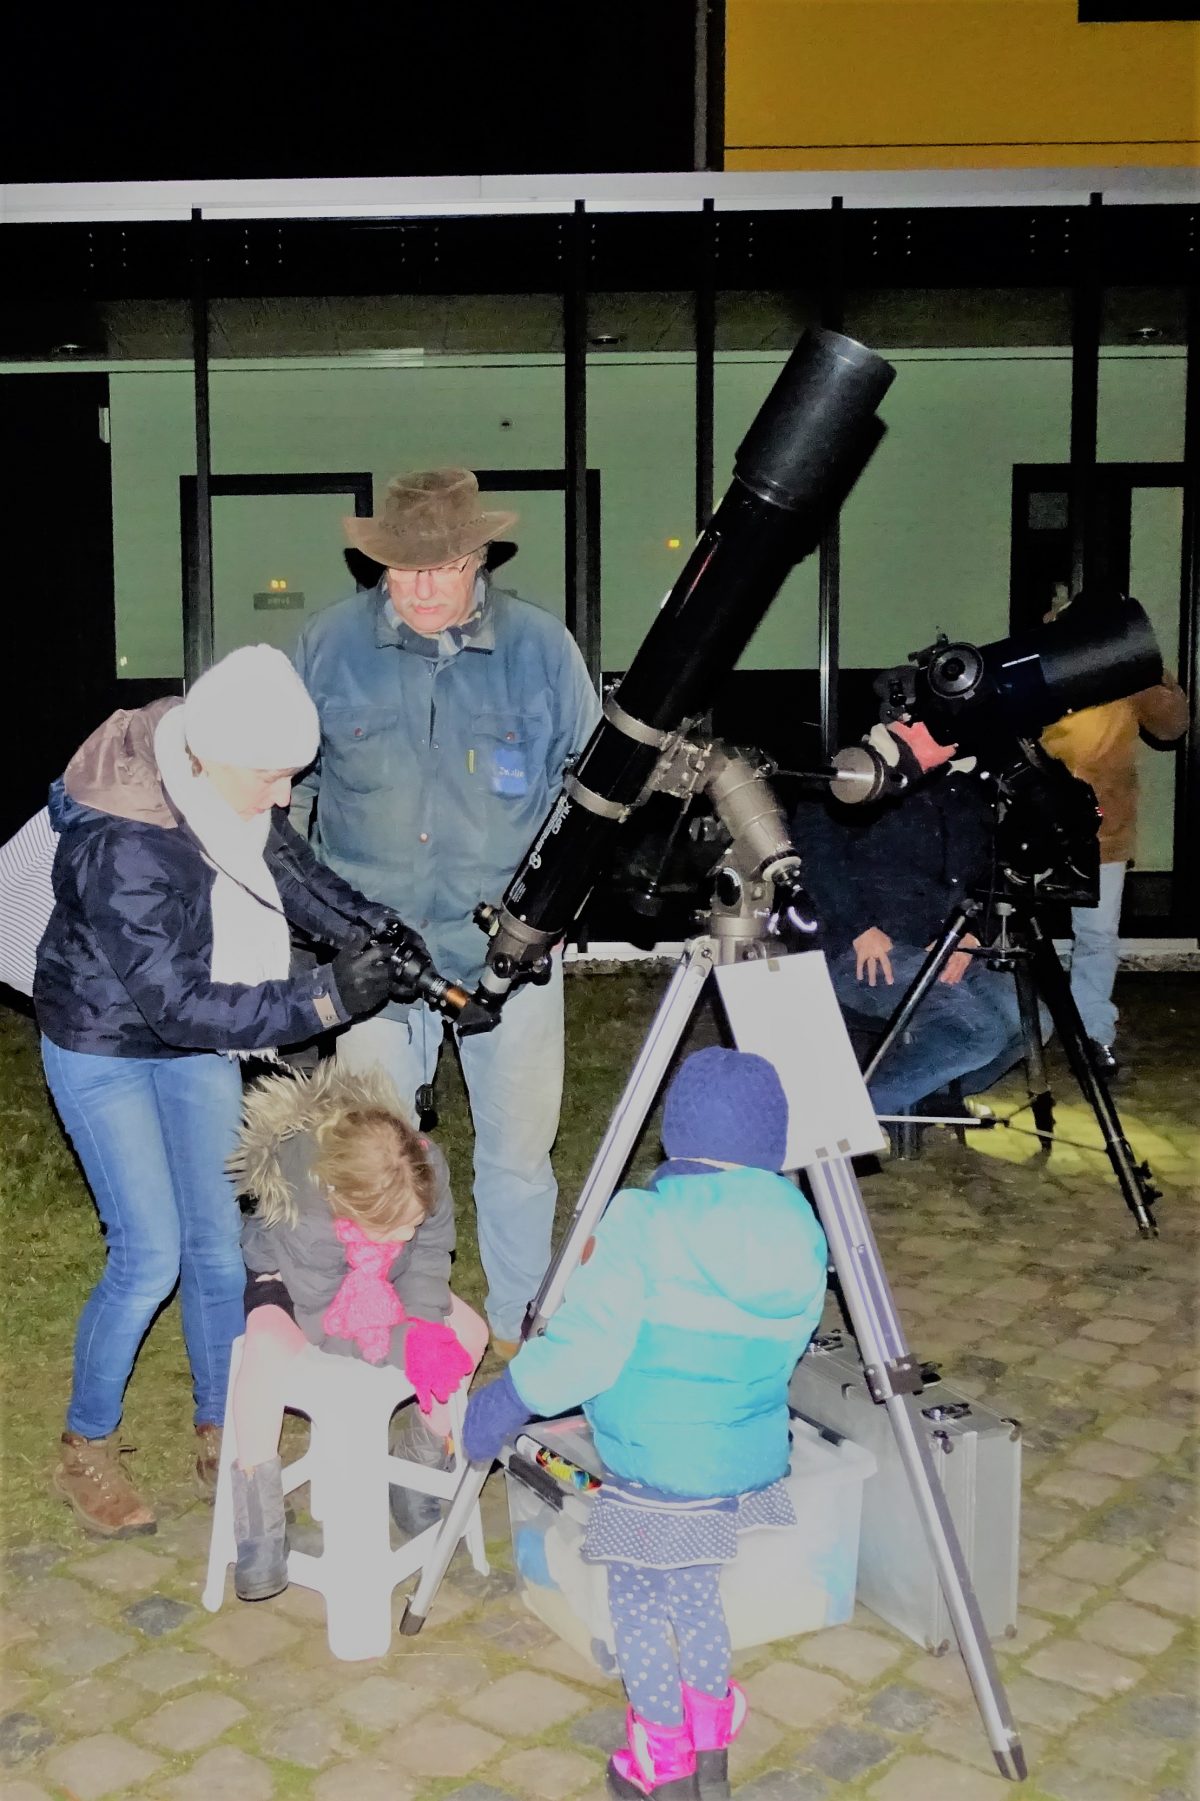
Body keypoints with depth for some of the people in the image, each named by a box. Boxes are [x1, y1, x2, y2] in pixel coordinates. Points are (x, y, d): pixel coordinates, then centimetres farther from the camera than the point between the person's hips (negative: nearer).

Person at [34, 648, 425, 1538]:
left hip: (198, 1043, 7)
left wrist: (375, 926, -13)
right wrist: (324, 999, -33)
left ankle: (220, 1439, 26)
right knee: (150, 1257, -6)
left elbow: (292, 870, 4)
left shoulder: (229, 790, -15)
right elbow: (177, 1006, -32)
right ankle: (86, 1450, 17)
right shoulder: (125, 849, -36)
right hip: (107, 1052, -6)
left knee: (220, 1242, 9)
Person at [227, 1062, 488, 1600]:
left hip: (376, 1283, 5)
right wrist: (404, 1345, -40)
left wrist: (427, 1331, -32)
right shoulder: (304, 1216, -43)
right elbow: (322, 1326, -33)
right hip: (289, 1276, -5)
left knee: (468, 1332, -14)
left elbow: (426, 1267, -16)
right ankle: (259, 1527, -24)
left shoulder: (427, 1170, -32)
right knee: (267, 1351, -36)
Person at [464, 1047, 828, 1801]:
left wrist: (503, 1404, -6)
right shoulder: (801, 1229, -2)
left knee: (640, 1601, 15)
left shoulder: (644, 1225, -20)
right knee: (693, 1589, 25)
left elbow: (583, 1350, -20)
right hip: (750, 1463, 6)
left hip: (653, 1469, -5)